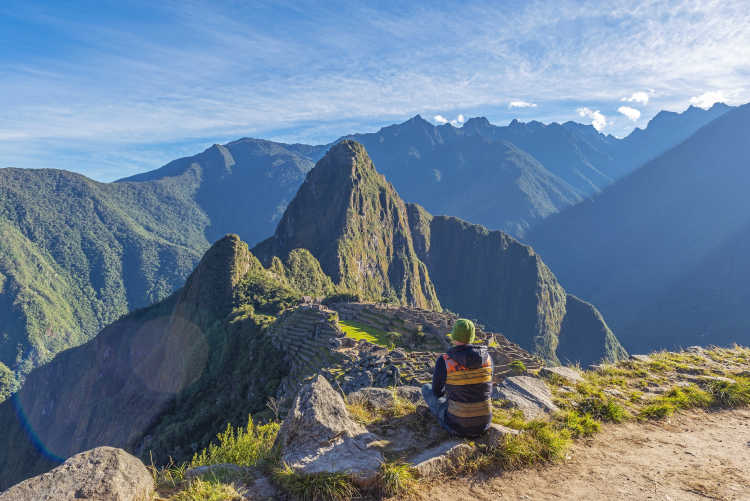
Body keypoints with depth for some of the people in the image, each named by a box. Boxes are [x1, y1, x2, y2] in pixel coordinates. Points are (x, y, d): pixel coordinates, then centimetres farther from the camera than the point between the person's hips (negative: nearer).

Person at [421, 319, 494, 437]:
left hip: (458, 425, -3)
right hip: (483, 423, 3)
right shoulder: (487, 357, -6)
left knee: (426, 388, 25)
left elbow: (437, 391, 1)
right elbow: (488, 391, 9)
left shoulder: (443, 361, -17)